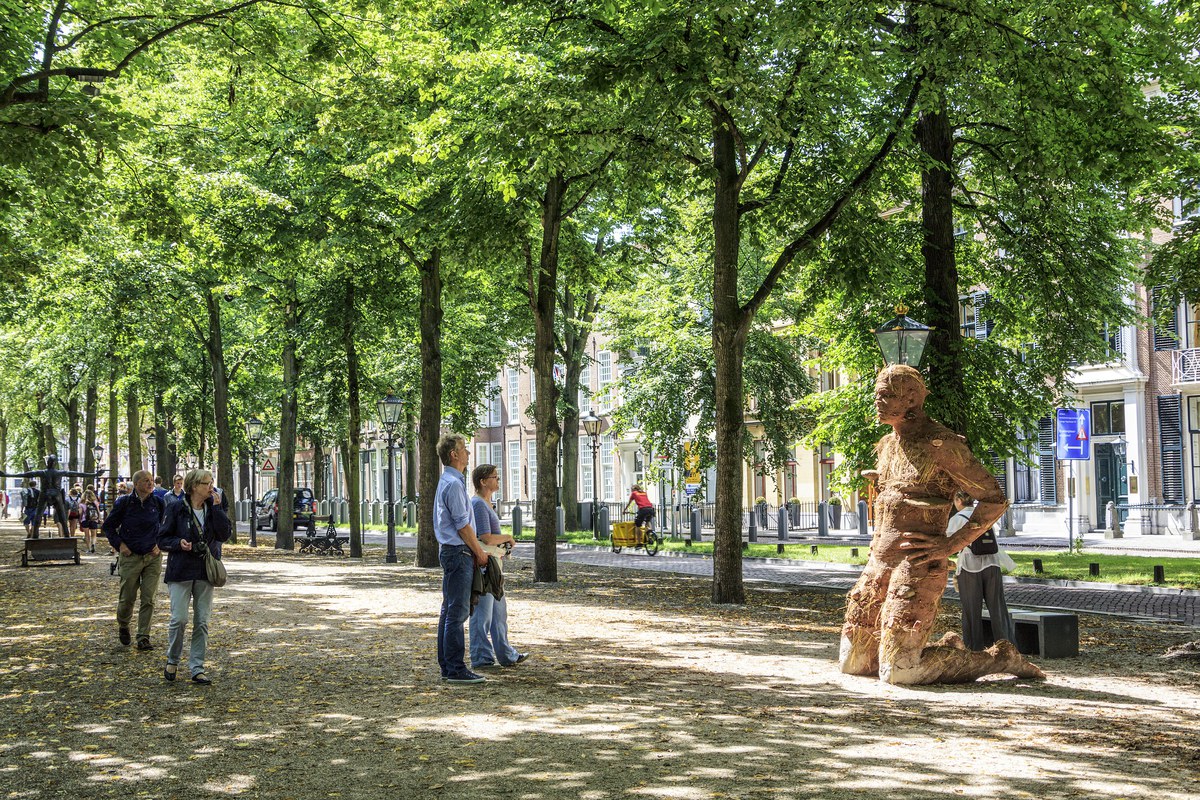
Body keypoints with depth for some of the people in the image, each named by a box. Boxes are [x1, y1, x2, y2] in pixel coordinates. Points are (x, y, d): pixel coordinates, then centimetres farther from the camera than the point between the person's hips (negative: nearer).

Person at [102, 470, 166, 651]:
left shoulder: (157, 502, 0)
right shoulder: (124, 502, -6)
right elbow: (109, 526, 6)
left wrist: (160, 544, 3)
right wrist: (119, 544, -5)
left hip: (153, 557, 2)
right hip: (130, 557, -1)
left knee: (148, 599, -2)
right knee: (127, 597, 6)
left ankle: (143, 638, 3)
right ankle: (123, 626, 35)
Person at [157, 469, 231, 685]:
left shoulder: (214, 508, 5)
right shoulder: (176, 509, -4)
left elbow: (224, 535, -9)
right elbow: (163, 539, 0)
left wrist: (217, 507, -12)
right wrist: (179, 543, -20)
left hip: (205, 571, 3)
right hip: (181, 571, -3)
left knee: (202, 621, 3)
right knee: (179, 619, -9)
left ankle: (197, 668, 11)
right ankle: (172, 660, 16)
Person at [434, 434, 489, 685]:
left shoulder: (448, 481, 18)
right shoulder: (453, 484, -16)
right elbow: (463, 525, -17)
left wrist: (474, 552, 18)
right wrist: (479, 553, -7)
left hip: (451, 551, 11)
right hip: (458, 552, -11)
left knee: (449, 610, 12)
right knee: (457, 612, -9)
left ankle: (446, 666, 17)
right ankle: (456, 669, -8)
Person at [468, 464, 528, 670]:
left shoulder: (485, 503, 17)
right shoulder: (478, 504, -15)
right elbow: (486, 537, -20)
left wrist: (503, 544, 14)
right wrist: (507, 538, -5)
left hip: (491, 563, 11)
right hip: (482, 562, -11)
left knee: (499, 609, 16)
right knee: (482, 613, -4)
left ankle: (506, 655, 25)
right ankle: (481, 658, 2)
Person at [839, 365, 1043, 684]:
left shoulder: (942, 445, -10)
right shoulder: (888, 444, 14)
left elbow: (994, 500, -10)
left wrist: (951, 545, -15)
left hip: (917, 566, -8)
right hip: (880, 562, 8)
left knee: (896, 672, -14)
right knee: (852, 663, 9)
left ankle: (1000, 658, 6)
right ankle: (949, 648, 27)